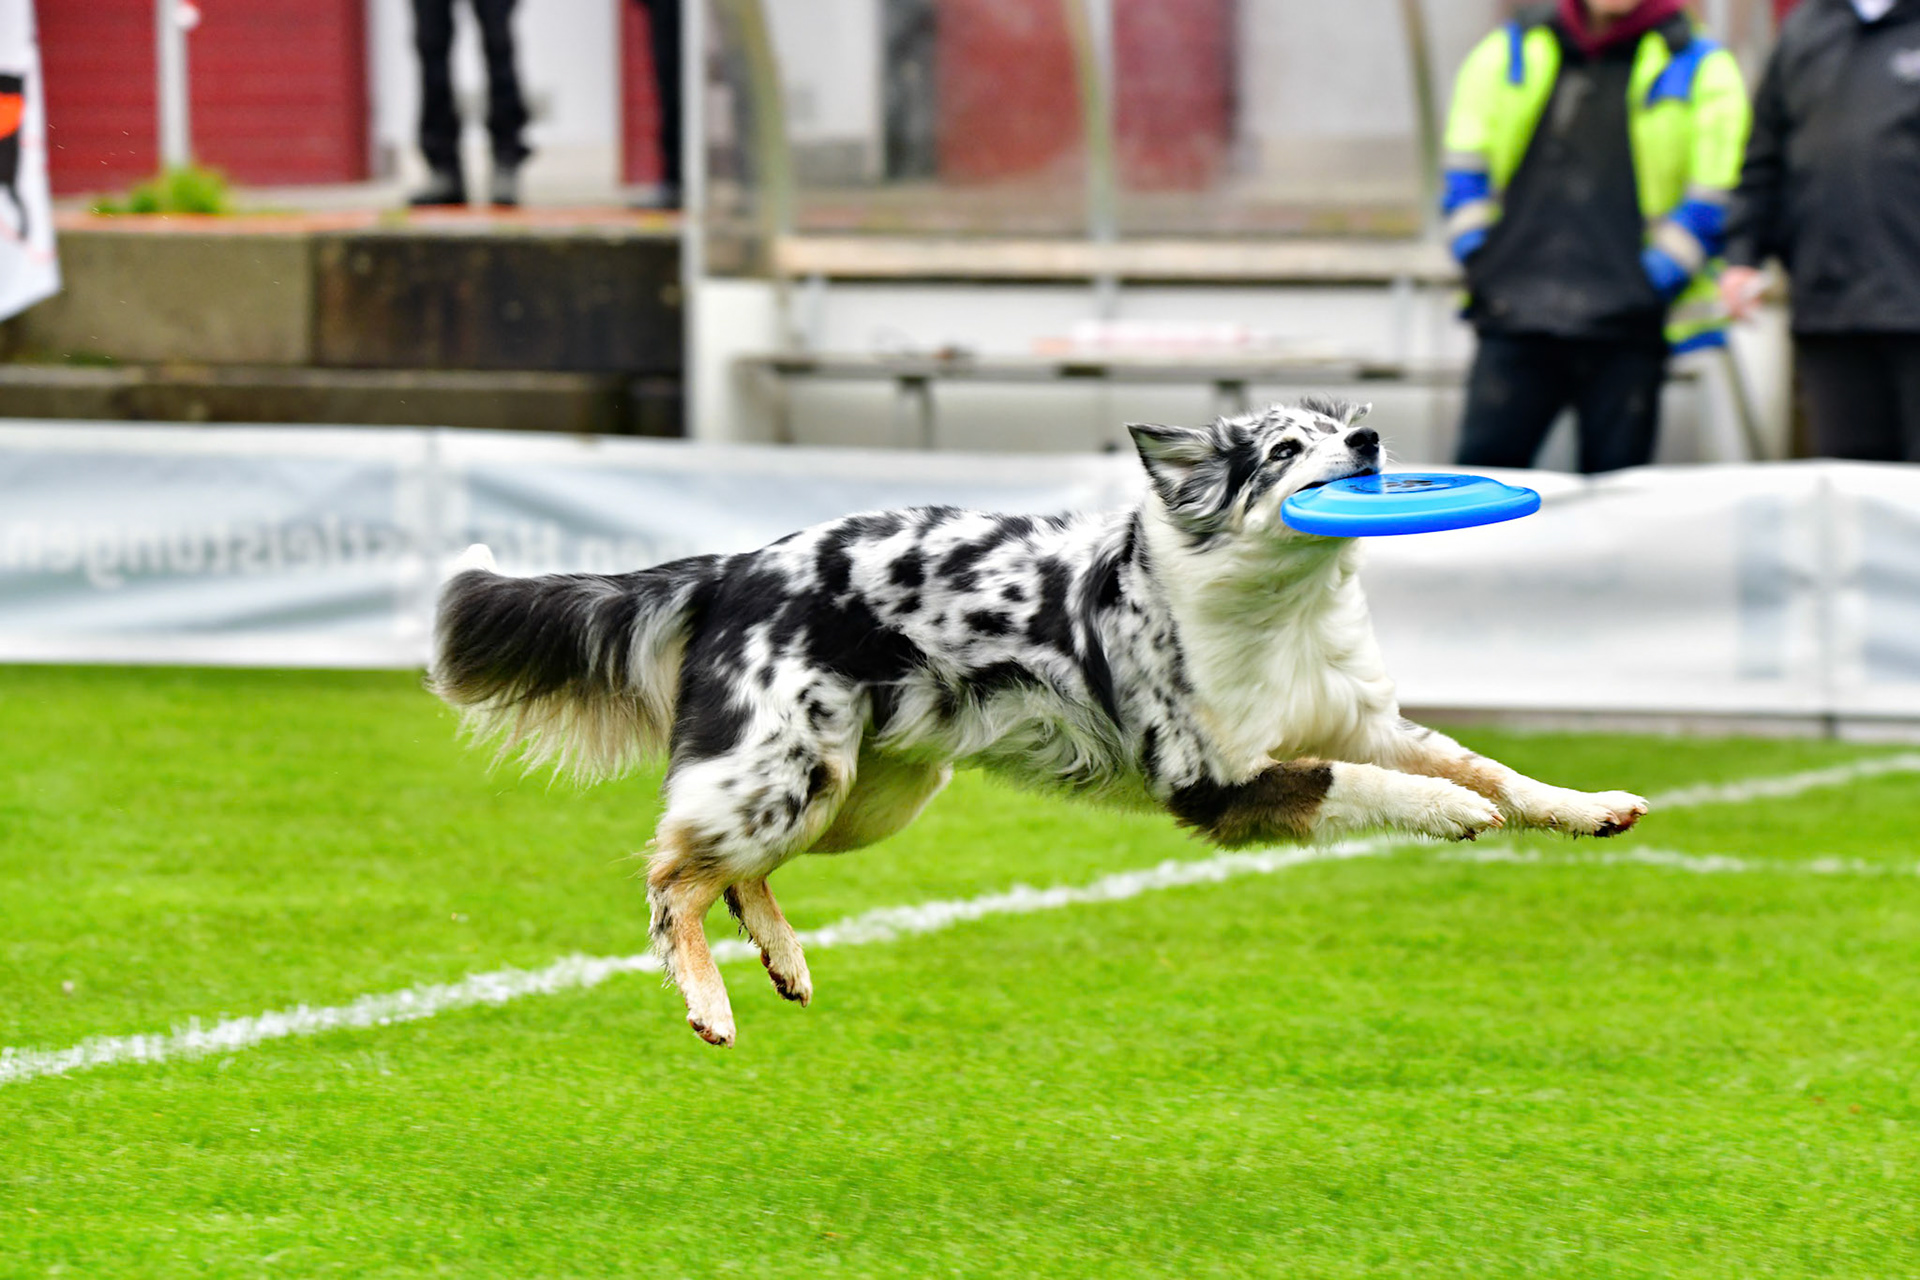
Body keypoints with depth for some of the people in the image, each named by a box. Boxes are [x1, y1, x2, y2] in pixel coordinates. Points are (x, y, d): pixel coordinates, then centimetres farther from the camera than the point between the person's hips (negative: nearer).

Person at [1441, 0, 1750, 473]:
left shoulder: (1701, 70, 5)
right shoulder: (1507, 54, 13)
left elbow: (1711, 203, 0)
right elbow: (1465, 174, 13)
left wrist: (1653, 284, -9)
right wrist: (1482, 265, 1)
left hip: (1628, 326, -2)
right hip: (1515, 320, 2)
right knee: (1483, 462, -4)